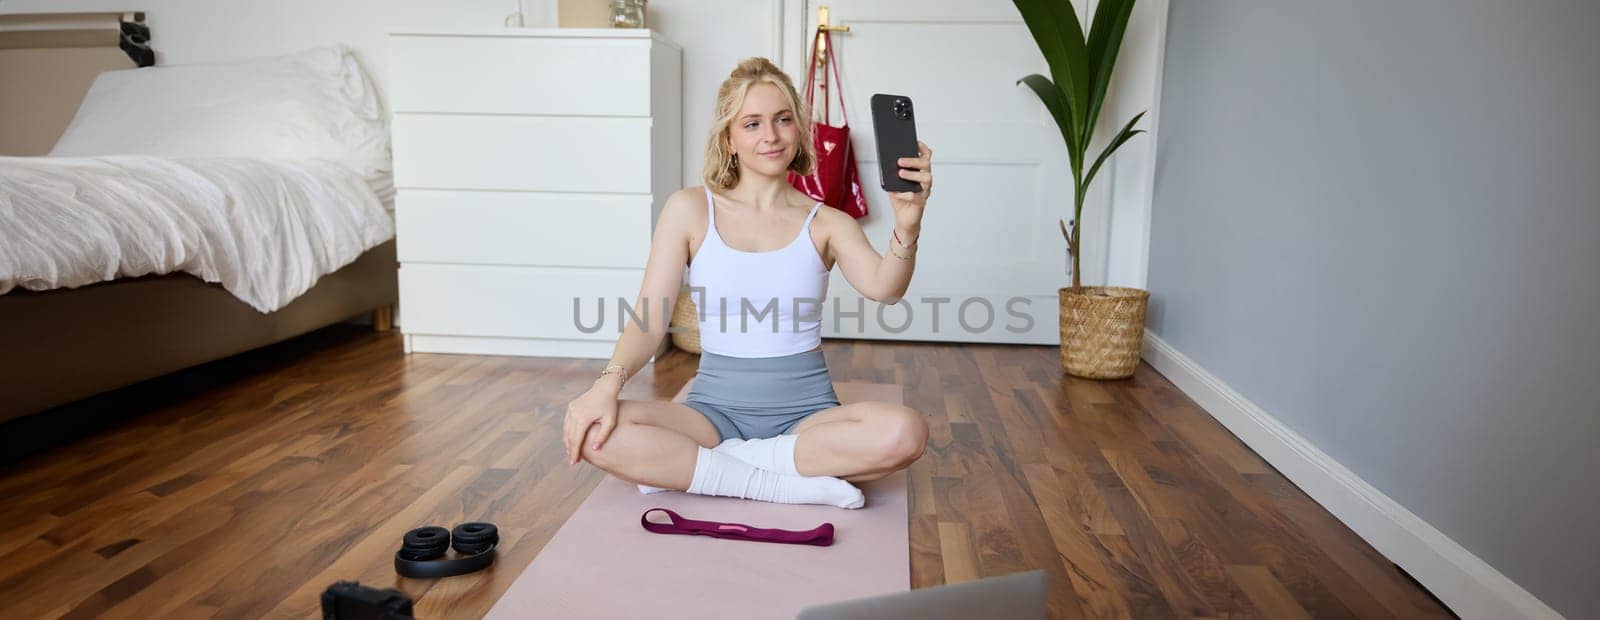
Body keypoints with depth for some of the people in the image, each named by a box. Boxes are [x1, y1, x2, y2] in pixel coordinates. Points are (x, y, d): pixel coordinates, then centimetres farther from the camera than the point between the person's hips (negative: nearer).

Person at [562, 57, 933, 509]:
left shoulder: (826, 224, 2)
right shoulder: (690, 210, 2)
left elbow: (884, 288, -16)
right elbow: (648, 322, -4)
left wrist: (907, 226, -37)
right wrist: (609, 383, -23)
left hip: (807, 415, 0)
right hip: (715, 411, 0)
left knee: (904, 432, -32)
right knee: (592, 433, -28)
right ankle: (800, 485, -21)